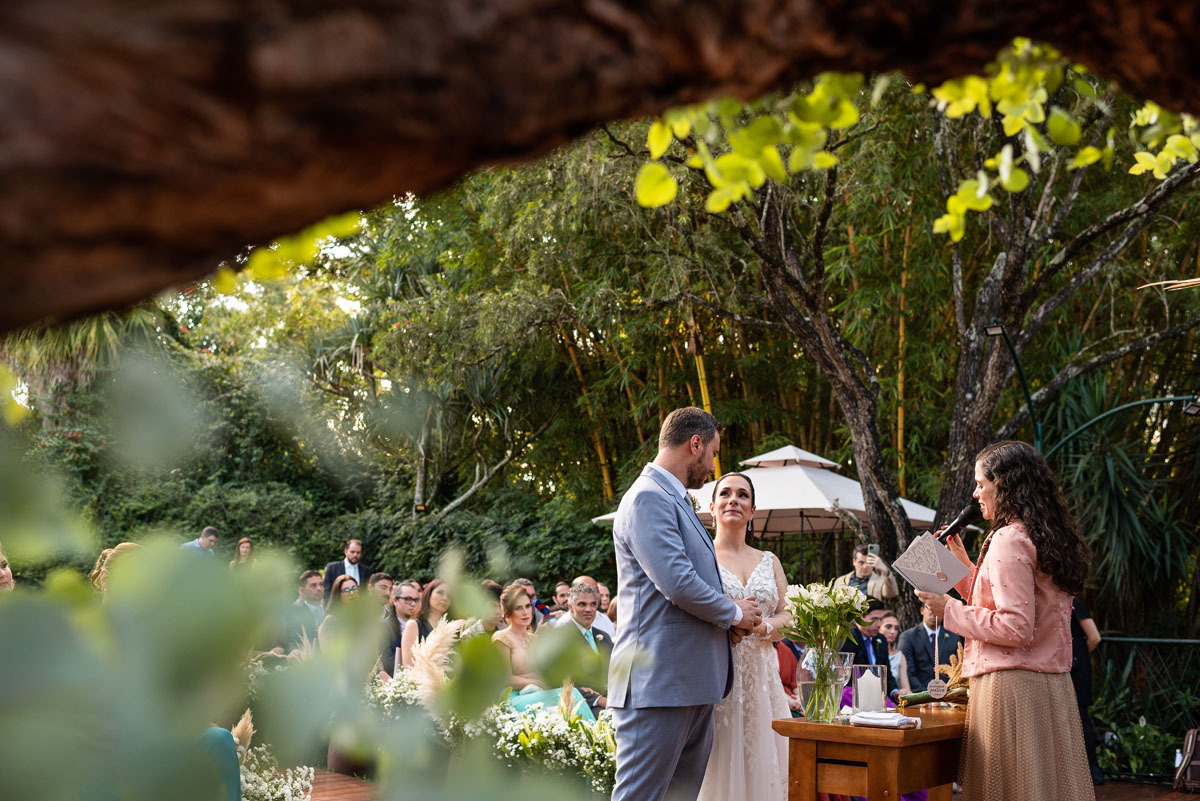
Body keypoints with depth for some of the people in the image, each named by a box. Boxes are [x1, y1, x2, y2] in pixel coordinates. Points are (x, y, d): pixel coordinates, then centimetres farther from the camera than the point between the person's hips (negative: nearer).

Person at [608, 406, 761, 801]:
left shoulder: (673, 499, 20)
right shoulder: (649, 498, -13)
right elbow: (678, 584, -21)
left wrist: (727, 619, 9)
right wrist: (734, 613, -4)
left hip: (691, 681, 10)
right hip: (659, 682, -10)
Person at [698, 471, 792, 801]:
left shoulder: (769, 561, 15)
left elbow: (789, 619, 11)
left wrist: (760, 626, -10)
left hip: (761, 677, 4)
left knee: (760, 767, 3)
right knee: (717, 770, -6)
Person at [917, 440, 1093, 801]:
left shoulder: (1009, 539, -13)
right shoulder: (1049, 538, 15)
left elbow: (1015, 628, -19)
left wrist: (950, 609, -10)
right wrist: (965, 566, 20)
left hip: (1013, 688, -9)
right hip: (1053, 686, 9)